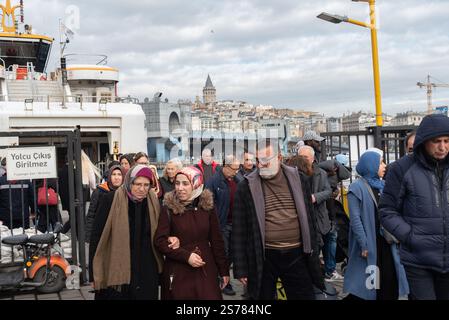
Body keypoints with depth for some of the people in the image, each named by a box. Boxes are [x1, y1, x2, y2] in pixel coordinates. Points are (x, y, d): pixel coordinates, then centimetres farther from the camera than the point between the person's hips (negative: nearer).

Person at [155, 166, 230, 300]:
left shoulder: (207, 206, 0)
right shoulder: (169, 208, -6)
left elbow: (217, 240, 4)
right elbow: (160, 241, -9)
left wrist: (224, 270, 5)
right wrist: (186, 256, -17)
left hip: (206, 270, 2)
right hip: (178, 273, -2)